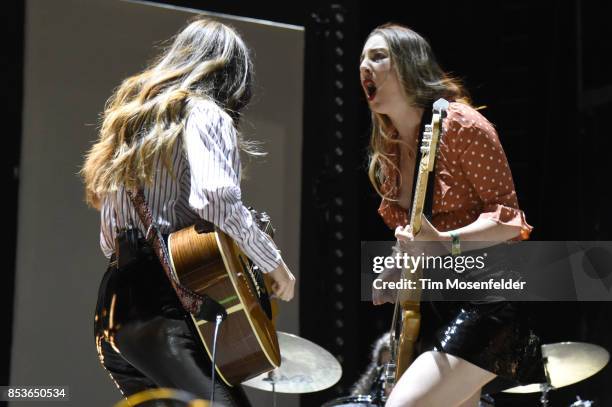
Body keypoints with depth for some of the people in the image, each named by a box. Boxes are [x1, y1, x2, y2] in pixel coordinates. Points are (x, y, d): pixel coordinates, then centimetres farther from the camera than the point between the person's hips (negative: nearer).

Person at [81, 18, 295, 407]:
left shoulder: (131, 115, 24)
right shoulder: (206, 115, -1)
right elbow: (215, 199, -20)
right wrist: (275, 263, -8)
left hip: (114, 309, 9)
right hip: (165, 305, -9)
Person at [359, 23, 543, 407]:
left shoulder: (459, 124, -14)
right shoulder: (388, 152, 10)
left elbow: (509, 217, -15)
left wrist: (445, 241, -30)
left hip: (485, 300, -9)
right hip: (432, 302, 9)